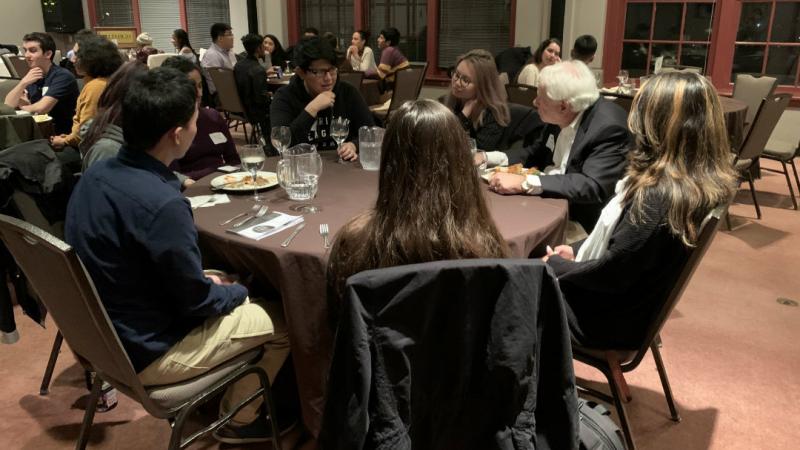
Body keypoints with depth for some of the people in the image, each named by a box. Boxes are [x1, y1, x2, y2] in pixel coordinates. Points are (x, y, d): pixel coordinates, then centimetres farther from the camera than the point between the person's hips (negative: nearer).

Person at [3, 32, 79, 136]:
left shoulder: (62, 76, -13)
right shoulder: (31, 76, 10)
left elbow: (41, 109, -19)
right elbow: (8, 105, 2)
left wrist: (21, 105, 1)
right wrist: (23, 83, -12)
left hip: (61, 134, -6)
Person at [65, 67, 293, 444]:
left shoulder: (97, 173, -5)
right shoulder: (162, 204, -33)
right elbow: (197, 302, -21)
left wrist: (208, 280, 9)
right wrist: (238, 291, -2)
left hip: (104, 331, 8)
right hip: (146, 350, -8)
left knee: (229, 285, 24)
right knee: (282, 320, 4)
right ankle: (238, 420, 24)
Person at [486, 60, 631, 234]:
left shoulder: (609, 127, -23)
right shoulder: (560, 118, -1)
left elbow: (593, 187, -32)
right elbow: (535, 154, 14)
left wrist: (525, 183, -35)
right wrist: (487, 158, -2)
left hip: (578, 224, -7)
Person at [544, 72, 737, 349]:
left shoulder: (658, 197, -33)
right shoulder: (707, 184, -5)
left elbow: (611, 275, -25)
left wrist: (557, 266, -10)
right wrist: (578, 250, 5)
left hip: (614, 320, -8)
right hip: (638, 306, 8)